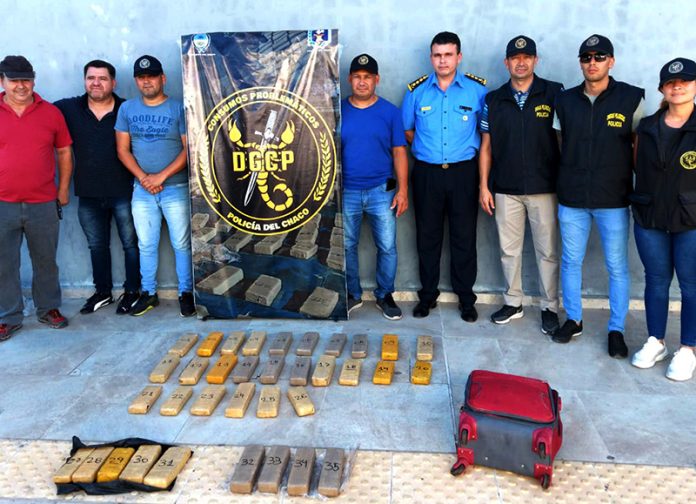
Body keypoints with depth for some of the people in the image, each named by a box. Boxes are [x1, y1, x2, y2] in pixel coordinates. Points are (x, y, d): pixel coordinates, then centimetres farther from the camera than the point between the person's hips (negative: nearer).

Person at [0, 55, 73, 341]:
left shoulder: (51, 113, 3)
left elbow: (64, 152, 9)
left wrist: (63, 189, 5)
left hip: (43, 204, 1)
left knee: (46, 261, 12)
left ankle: (49, 309, 28)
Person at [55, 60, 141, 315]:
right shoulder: (68, 108, 1)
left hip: (124, 193, -3)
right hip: (88, 195, 4)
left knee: (131, 243, 6)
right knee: (97, 246, 16)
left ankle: (132, 291, 22)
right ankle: (102, 292, 31)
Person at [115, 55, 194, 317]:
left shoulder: (179, 108, -4)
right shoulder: (127, 109, 7)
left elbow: (189, 148, -8)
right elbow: (123, 149, 5)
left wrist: (161, 176, -14)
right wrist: (143, 178, -9)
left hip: (176, 188, -3)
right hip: (141, 189, 3)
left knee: (181, 243, 2)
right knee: (146, 245, 10)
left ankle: (186, 293, 14)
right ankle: (149, 293, 22)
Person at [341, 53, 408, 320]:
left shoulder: (390, 111, 0)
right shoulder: (339, 110, 2)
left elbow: (399, 152, 0)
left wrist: (403, 189, -5)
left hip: (382, 191, -1)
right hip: (346, 191, 1)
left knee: (387, 247, 3)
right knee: (346, 246, 10)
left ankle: (385, 295, 22)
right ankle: (352, 294, 28)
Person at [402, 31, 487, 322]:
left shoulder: (477, 89, 0)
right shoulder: (417, 91, 3)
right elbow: (407, 130, 13)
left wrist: (467, 149, 2)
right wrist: (427, 149, 7)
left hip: (464, 172, -1)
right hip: (426, 173, 1)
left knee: (464, 237, 4)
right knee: (427, 236, 8)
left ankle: (466, 297, 18)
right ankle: (428, 295, 23)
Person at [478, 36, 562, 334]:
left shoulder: (554, 93, 0)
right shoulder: (494, 100, 7)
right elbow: (486, 146, 8)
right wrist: (484, 186, 3)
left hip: (544, 187, -2)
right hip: (506, 189, 2)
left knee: (547, 251, 4)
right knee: (509, 249, 10)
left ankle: (550, 308, 17)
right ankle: (513, 303, 24)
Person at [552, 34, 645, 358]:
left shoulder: (631, 98, -2)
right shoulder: (565, 101, 5)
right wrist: (561, 182, 6)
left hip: (614, 200, -2)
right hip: (571, 198, 2)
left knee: (617, 266, 6)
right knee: (570, 262, 11)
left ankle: (616, 330, 19)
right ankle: (573, 320, 27)